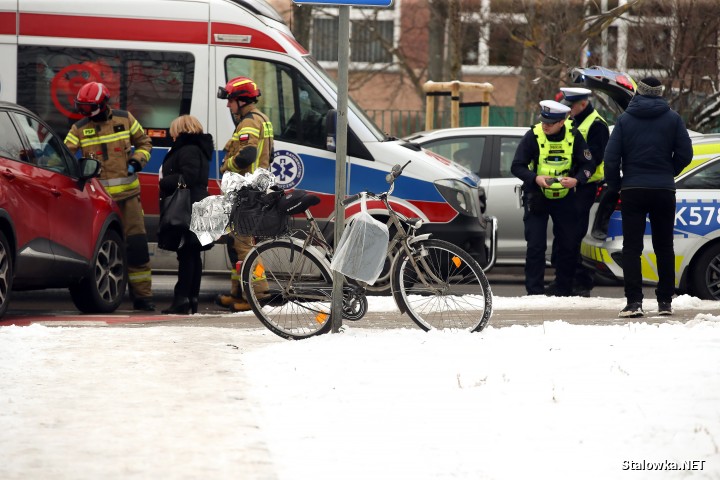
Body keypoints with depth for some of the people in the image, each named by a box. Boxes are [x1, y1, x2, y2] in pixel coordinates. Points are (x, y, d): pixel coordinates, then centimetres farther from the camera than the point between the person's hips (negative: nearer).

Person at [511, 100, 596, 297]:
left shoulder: (574, 136, -8)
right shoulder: (533, 136, -14)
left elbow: (588, 164, -2)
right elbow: (517, 166, -11)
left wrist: (576, 180, -21)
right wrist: (535, 178, -29)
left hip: (564, 197, 2)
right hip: (537, 197, -2)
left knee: (569, 244, 4)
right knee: (535, 245, -7)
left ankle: (563, 289, 15)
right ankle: (534, 290, -2)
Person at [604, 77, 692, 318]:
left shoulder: (625, 120, -1)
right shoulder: (672, 119, 1)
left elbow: (611, 157, -6)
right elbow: (685, 153, -2)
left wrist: (615, 186, 6)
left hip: (632, 190, -1)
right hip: (664, 191, 1)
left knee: (632, 247, -1)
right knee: (664, 247, 11)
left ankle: (634, 301, -11)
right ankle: (665, 301, 12)